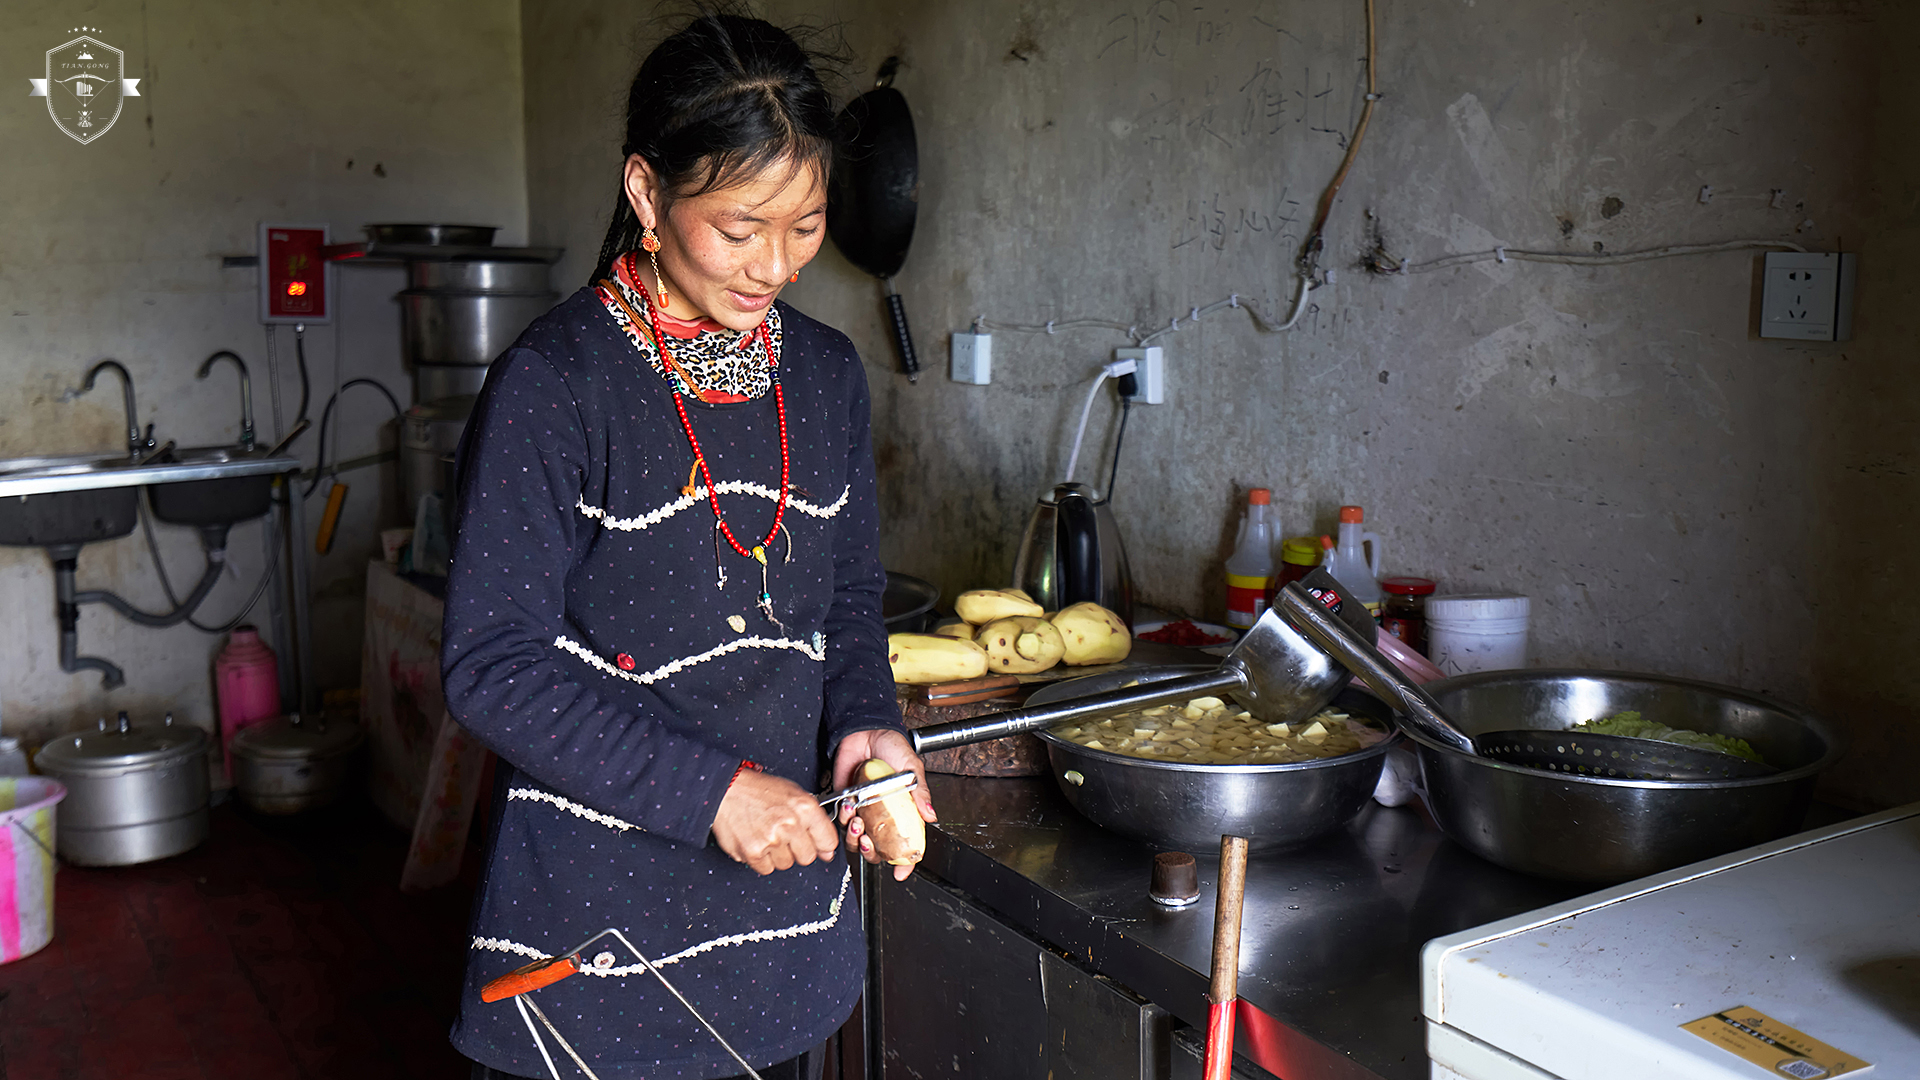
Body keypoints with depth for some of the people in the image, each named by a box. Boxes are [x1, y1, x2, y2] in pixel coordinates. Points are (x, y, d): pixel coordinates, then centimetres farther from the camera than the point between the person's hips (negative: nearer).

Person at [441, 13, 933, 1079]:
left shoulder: (825, 374, 3)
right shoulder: (554, 381, -14)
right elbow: (491, 663, -16)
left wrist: (864, 721, -8)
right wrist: (709, 788, -22)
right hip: (594, 909, -5)